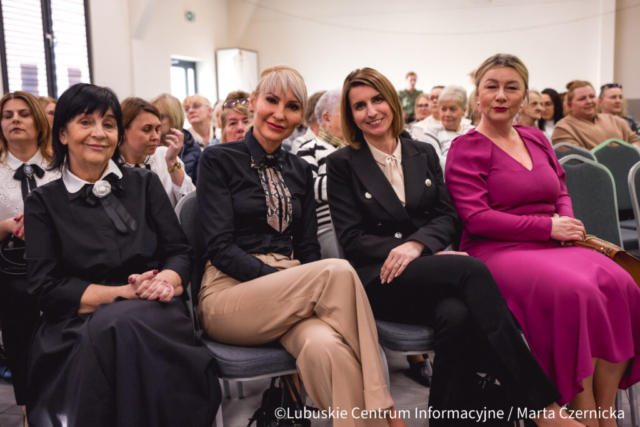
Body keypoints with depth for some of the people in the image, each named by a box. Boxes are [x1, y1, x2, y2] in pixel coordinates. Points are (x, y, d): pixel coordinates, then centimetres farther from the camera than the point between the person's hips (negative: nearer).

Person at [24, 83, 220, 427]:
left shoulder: (145, 184, 15)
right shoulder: (43, 202, 10)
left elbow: (180, 252, 9)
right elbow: (45, 285, 0)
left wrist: (165, 280, -16)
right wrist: (124, 292, -13)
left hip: (152, 312, 1)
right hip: (78, 322, -1)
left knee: (125, 326, -35)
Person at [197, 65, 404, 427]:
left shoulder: (301, 171, 16)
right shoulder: (219, 160, 1)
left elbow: (308, 247, 12)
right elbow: (221, 246, -8)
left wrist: (302, 289, -9)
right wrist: (281, 279, -18)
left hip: (292, 295, 4)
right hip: (231, 293, -3)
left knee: (326, 346, -34)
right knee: (339, 270, -29)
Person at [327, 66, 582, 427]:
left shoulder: (424, 153, 16)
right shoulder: (342, 164, 4)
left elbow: (447, 215, 9)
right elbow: (353, 239, -2)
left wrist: (417, 244, -15)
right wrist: (415, 253, -14)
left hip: (432, 266, 4)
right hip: (381, 279, -3)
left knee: (457, 315, -35)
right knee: (472, 269, -32)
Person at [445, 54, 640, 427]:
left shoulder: (537, 139, 18)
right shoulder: (466, 149, -2)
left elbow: (561, 191, 23)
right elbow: (476, 218, -11)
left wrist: (568, 221, -1)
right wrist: (548, 226, -12)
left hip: (550, 247, 6)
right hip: (496, 252, -6)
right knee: (574, 291, -31)